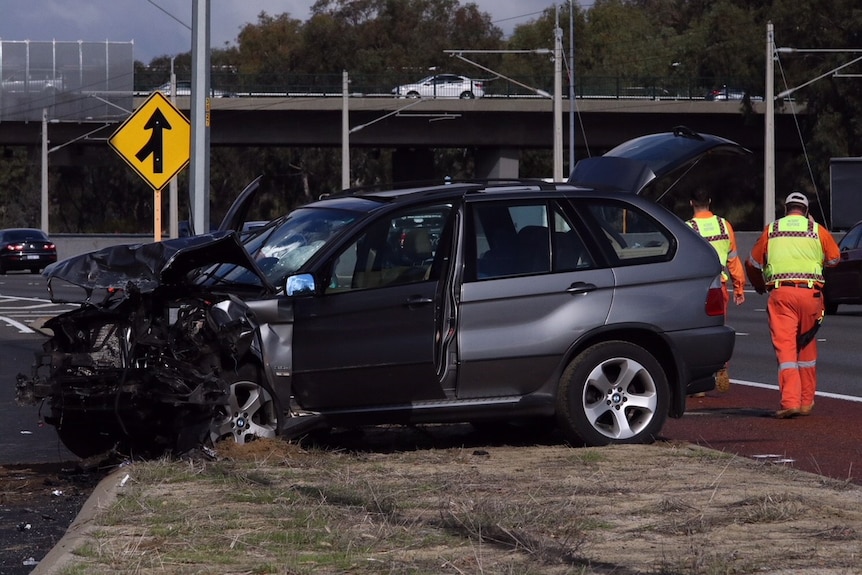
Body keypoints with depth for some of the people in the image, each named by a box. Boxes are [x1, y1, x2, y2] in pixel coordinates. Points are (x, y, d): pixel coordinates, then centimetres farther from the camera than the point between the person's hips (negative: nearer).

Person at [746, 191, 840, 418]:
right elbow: (834, 258, 17)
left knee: (785, 346, -6)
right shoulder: (817, 231, 7)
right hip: (810, 293, 1)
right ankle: (807, 400, 24)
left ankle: (790, 400, -20)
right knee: (807, 346, 16)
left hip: (780, 293, -1)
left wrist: (760, 287, 37)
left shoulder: (771, 230, 11)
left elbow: (753, 264, 18)